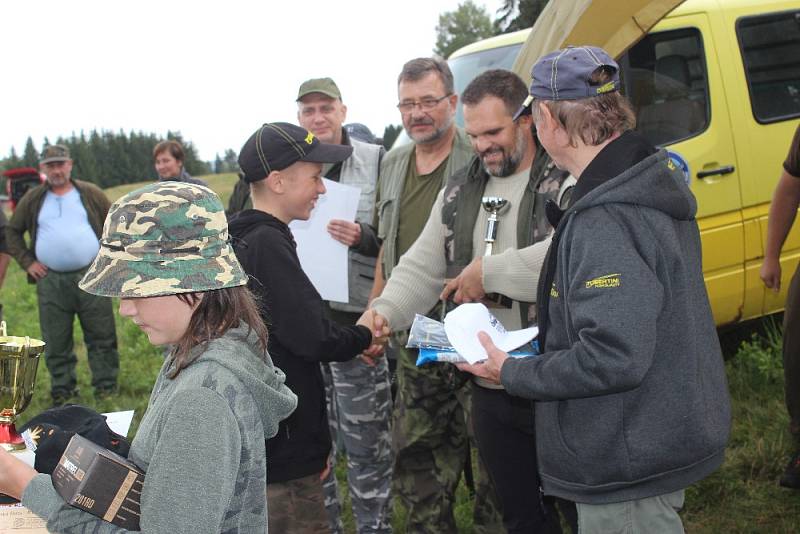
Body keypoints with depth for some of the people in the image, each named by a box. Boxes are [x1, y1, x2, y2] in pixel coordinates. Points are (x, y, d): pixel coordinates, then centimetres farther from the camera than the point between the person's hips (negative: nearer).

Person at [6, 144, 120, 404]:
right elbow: (12, 232, 15)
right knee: (56, 343, 6)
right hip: (50, 282, 1)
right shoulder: (32, 200, 8)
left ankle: (107, 389, 12)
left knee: (101, 337, 3)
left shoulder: (91, 194, 5)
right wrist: (27, 262, 4)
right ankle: (62, 392, 17)